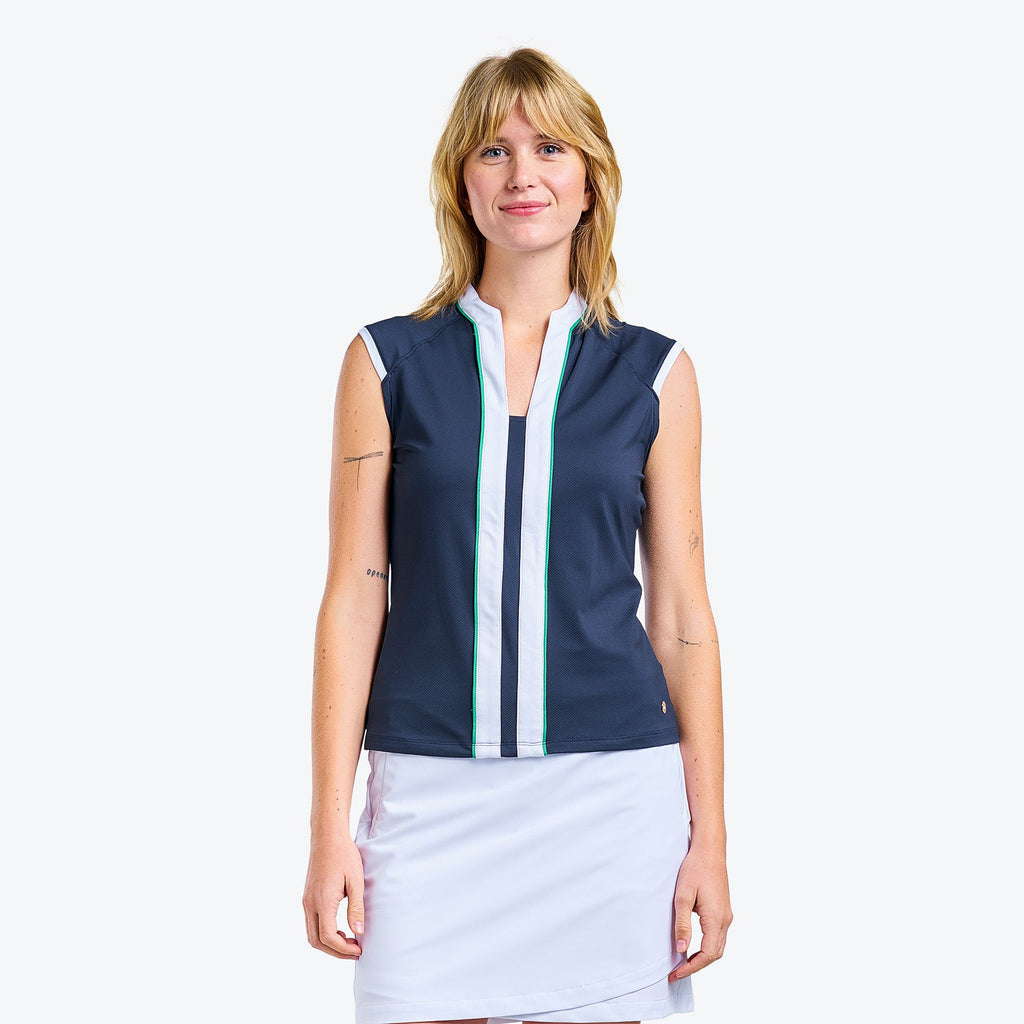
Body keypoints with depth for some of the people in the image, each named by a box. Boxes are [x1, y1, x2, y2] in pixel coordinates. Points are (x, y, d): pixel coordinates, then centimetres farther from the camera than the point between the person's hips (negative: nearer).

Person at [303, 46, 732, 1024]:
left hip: (610, 793, 1)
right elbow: (355, 599, 3)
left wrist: (708, 836, 3)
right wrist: (330, 824, -1)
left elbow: (680, 613, 6)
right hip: (432, 788, 0)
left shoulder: (653, 373, 6)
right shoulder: (388, 362, 5)